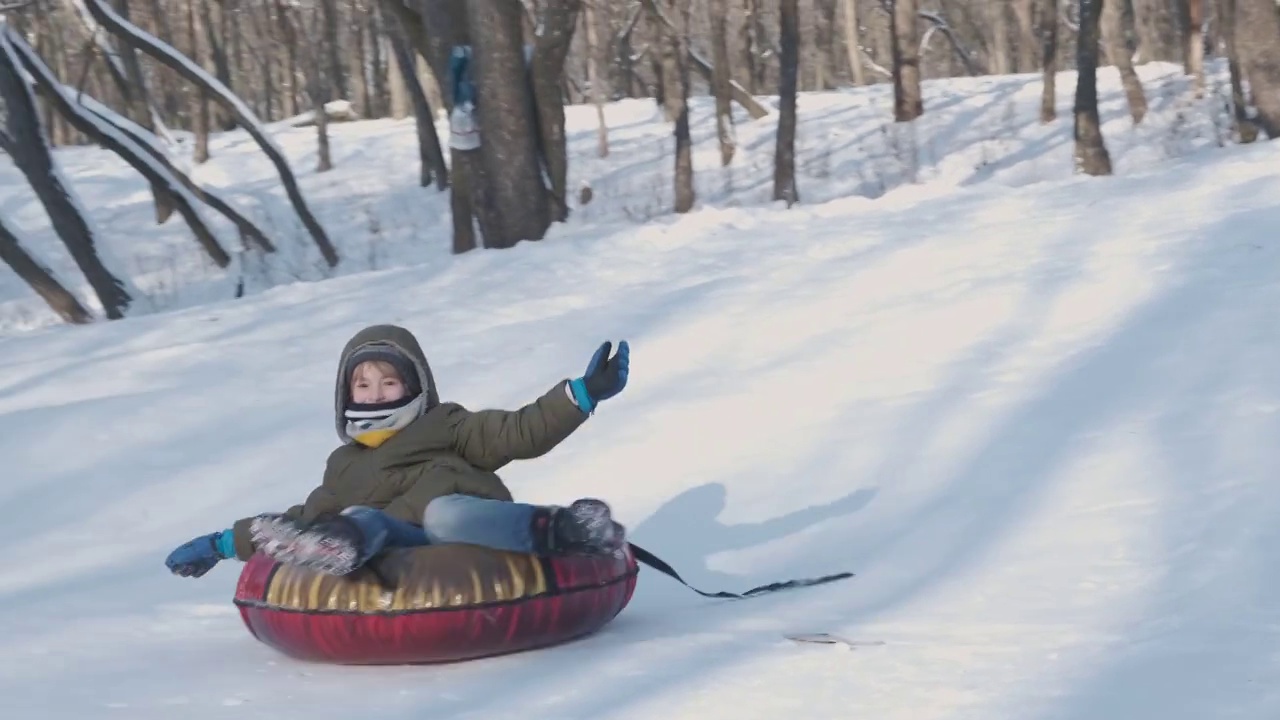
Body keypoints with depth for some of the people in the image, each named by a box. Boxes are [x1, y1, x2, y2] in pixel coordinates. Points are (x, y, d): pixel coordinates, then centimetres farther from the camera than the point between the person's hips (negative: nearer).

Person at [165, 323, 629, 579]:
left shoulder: (445, 427, 23)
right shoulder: (345, 467, 34)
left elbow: (519, 433, 13)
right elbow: (305, 517, 41)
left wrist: (583, 394, 0)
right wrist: (225, 544, 39)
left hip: (473, 533, -2)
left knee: (443, 513, -35)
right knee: (360, 520, -26)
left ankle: (557, 529, -48)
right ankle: (340, 547, -62)